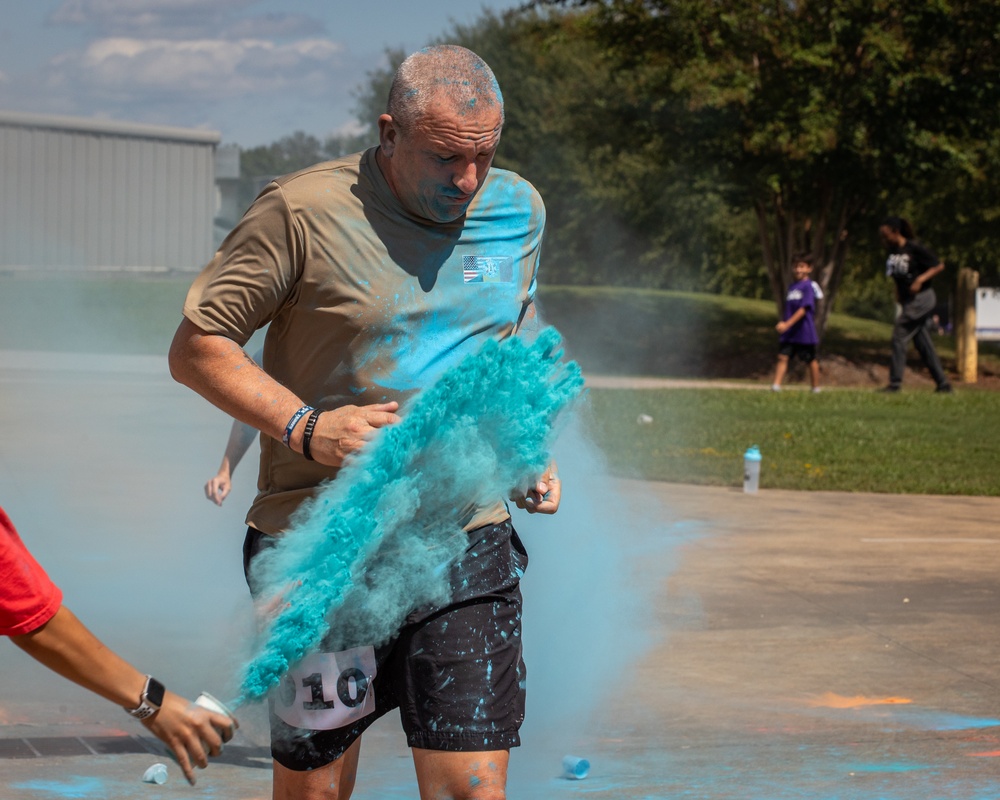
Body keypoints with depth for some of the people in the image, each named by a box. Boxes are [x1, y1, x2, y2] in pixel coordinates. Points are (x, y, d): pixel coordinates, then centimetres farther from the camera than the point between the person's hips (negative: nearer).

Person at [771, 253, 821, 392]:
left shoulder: (808, 286, -11)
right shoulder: (792, 287, 11)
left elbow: (803, 309, -19)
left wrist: (787, 324, -23)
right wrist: (783, 324, 9)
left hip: (804, 331, -6)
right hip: (789, 333, 6)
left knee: (811, 360, 6)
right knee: (783, 357, -6)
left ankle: (816, 388, 18)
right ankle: (776, 385, -11)